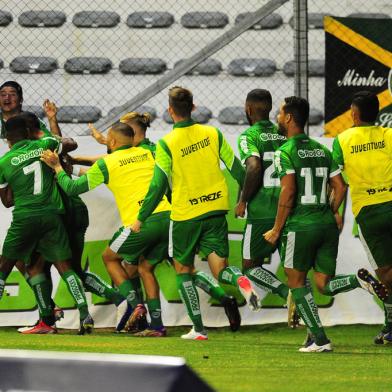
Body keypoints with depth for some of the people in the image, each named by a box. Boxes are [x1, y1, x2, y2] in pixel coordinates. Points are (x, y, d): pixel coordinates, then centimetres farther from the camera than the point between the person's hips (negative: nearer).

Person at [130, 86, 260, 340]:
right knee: (219, 269, 5)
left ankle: (199, 328, 10)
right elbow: (236, 168, 4)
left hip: (185, 214, -3)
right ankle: (240, 280, -31)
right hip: (215, 209, 3)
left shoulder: (166, 144, -10)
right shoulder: (213, 133, 0)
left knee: (183, 270, 14)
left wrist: (141, 219, -2)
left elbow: (158, 186, -11)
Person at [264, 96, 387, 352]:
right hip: (328, 225, 6)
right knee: (324, 284, 11)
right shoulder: (322, 150, 13)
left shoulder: (286, 152, -7)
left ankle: (319, 339, 1)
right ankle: (360, 280, -16)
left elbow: (288, 191, -16)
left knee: (297, 282, 7)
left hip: (300, 226, -6)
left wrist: (277, 229, -9)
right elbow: (340, 187, 11)